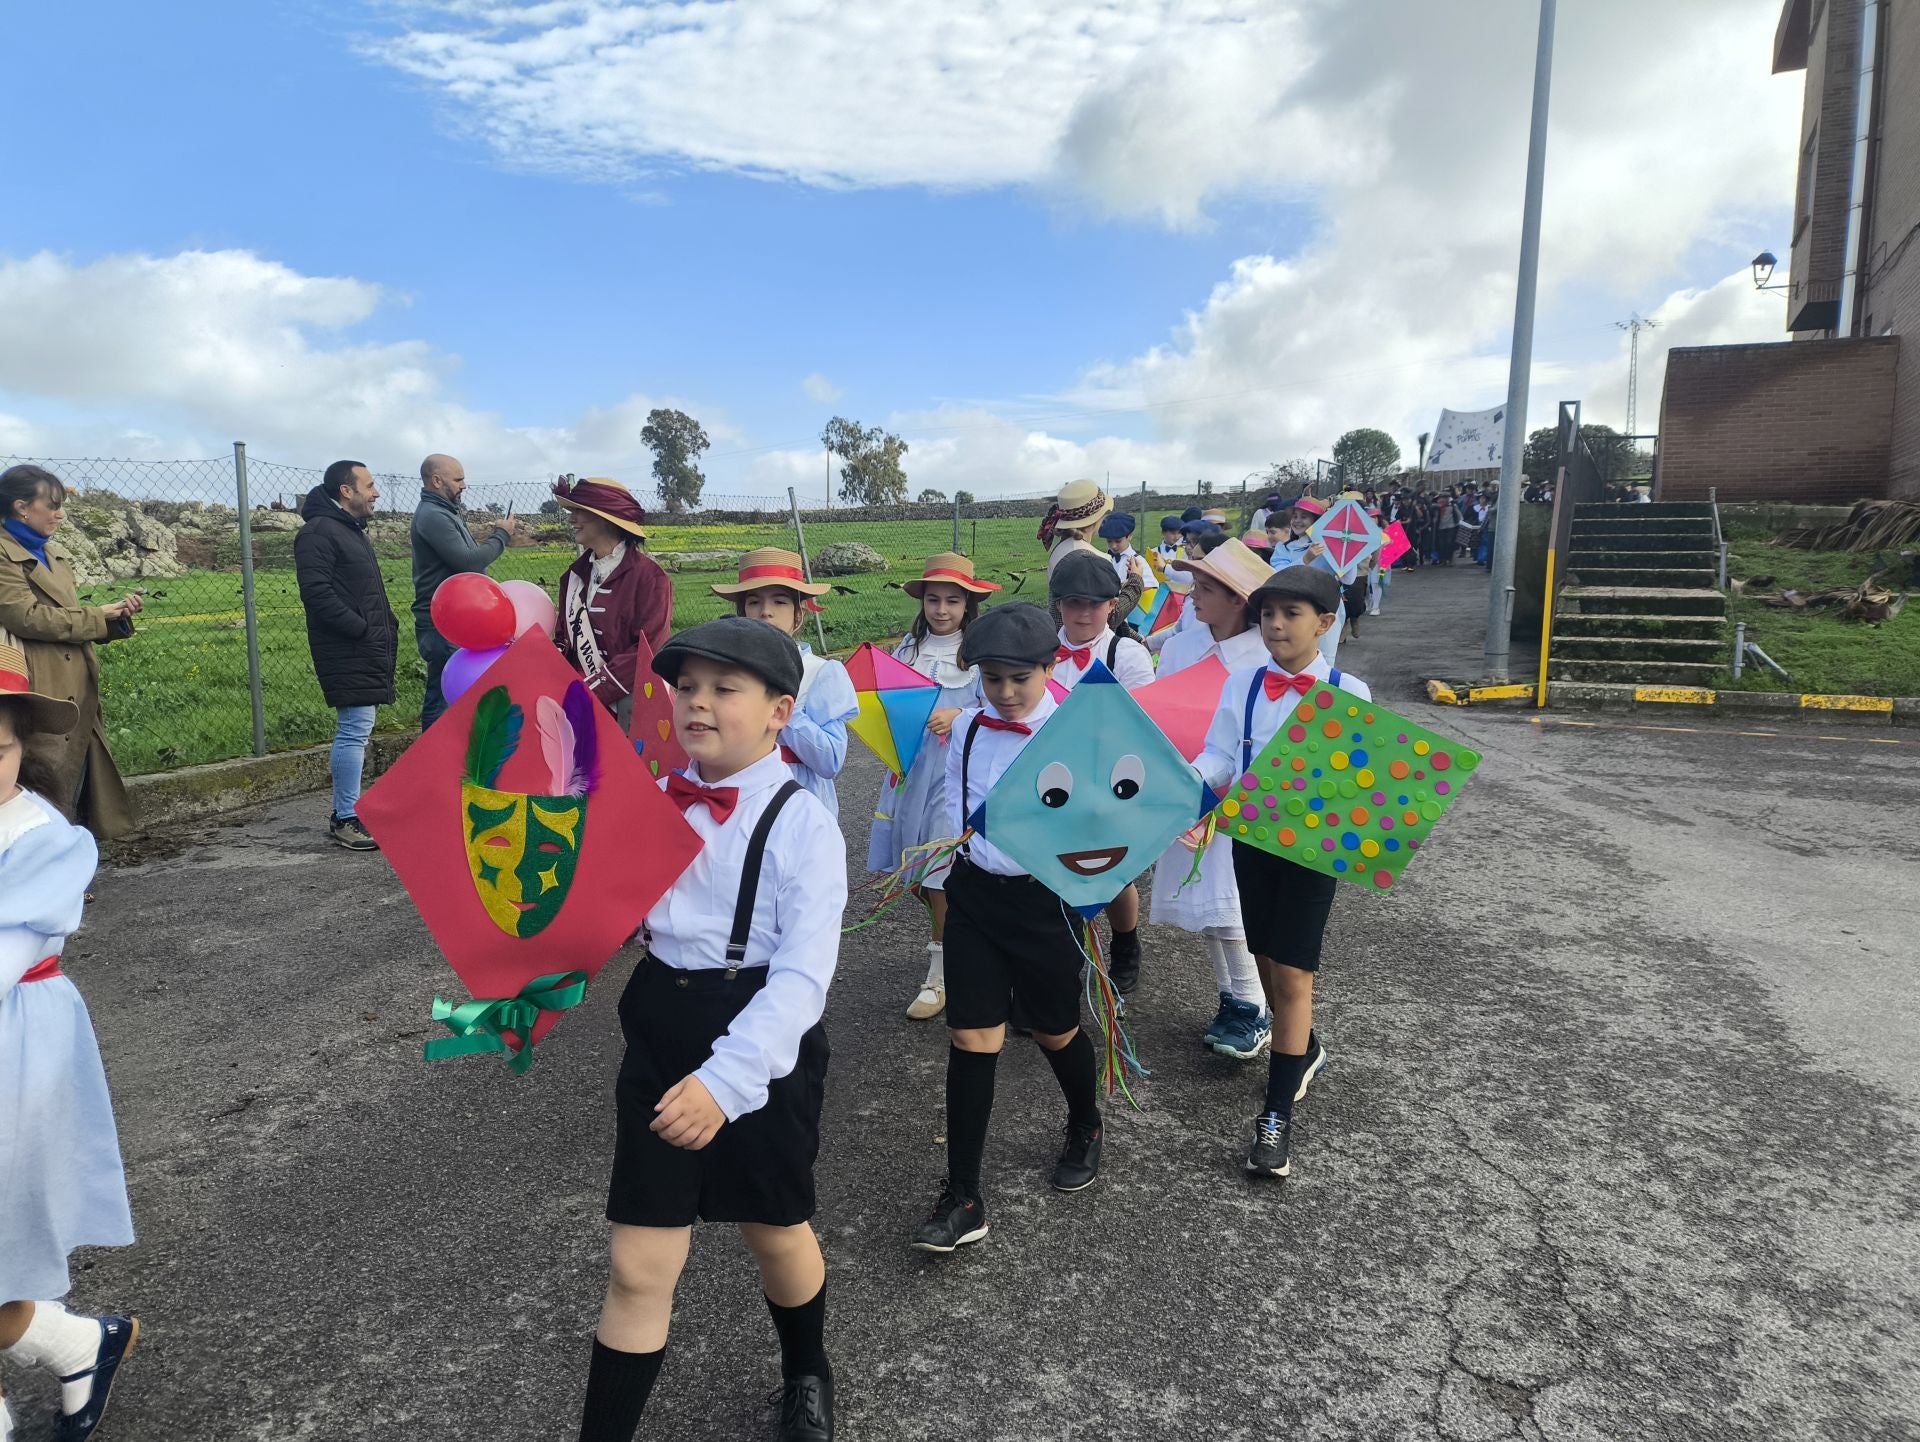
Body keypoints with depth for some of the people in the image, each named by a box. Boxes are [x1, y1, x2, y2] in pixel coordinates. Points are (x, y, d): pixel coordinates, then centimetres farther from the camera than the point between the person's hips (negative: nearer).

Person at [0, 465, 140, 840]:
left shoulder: (56, 554, 18)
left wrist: (117, 615, 3)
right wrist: (99, 615, -8)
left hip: (77, 695, 8)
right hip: (40, 696, -8)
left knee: (74, 790, 12)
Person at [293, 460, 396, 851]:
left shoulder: (351, 530, 22)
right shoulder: (318, 532, -10)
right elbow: (316, 592, -20)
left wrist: (385, 623, 13)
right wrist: (361, 628, -19)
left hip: (365, 649, 10)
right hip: (346, 653, -10)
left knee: (354, 730, 12)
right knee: (355, 728, -10)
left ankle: (345, 812, 19)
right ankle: (347, 819, -4)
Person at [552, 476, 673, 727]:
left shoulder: (649, 576, -11)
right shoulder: (576, 574, 12)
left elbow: (647, 651, -17)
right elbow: (567, 638, 17)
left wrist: (591, 691, -19)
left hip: (629, 709, -6)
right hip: (584, 706, 6)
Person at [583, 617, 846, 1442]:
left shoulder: (802, 824, -17)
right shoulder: (655, 803, -1)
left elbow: (803, 976, -23)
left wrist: (726, 1076, -33)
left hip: (762, 1051, -3)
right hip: (660, 1041, 3)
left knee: (774, 1235, 21)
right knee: (638, 1264, 8)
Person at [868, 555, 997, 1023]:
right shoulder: (909, 648, 10)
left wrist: (960, 717, -23)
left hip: (958, 770, -5)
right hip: (911, 767, 5)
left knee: (942, 867, -6)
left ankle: (941, 972, 5)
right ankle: (950, 934, 37)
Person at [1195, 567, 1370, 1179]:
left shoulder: (1348, 692, -7)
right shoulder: (1242, 684, 0)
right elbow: (1219, 756, -3)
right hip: (1252, 835, 4)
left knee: (1292, 974, -2)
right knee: (1267, 962, 17)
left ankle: (1277, 1114, 9)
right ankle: (1304, 1049, 46)